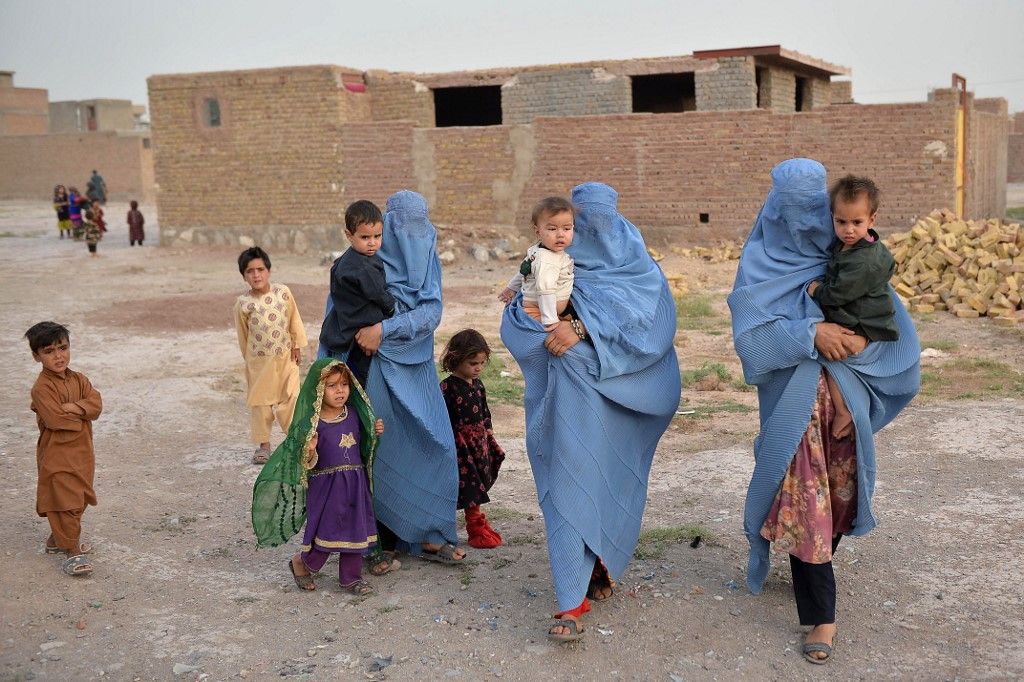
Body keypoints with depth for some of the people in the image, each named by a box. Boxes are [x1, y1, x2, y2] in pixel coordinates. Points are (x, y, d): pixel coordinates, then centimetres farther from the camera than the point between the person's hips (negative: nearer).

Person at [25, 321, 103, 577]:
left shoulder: (78, 379, 6)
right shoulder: (42, 388, -16)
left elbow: (96, 404, -7)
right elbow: (57, 420, -25)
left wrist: (74, 407, -23)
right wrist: (83, 416, -11)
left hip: (82, 452, 7)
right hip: (57, 454, -7)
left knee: (78, 501, 17)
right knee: (64, 502, -4)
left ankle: (57, 539, 35)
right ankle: (72, 551, 3)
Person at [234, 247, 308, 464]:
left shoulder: (283, 292, -8)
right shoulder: (243, 303, -9)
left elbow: (294, 320, 3)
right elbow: (243, 334, 3)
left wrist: (297, 345, 4)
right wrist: (249, 357, 9)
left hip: (286, 356, 0)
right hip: (258, 360, 0)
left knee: (290, 397, 7)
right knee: (260, 401, 9)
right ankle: (263, 444, 21)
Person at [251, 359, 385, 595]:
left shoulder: (354, 414, 2)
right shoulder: (312, 422, -14)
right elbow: (307, 463, -13)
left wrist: (375, 433, 0)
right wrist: (309, 451, -33)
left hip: (355, 483, 5)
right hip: (325, 485, -5)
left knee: (354, 530, 11)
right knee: (326, 530, 2)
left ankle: (351, 577, 27)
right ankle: (302, 563, 29)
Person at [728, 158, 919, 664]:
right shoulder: (761, 262, -1)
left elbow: (892, 320, 3)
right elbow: (751, 331, -12)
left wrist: (861, 340, -17)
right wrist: (810, 333, -24)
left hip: (847, 395, 3)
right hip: (794, 399, -3)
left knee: (840, 489, 13)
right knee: (805, 498, -6)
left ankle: (814, 569, 36)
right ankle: (821, 614, 0)